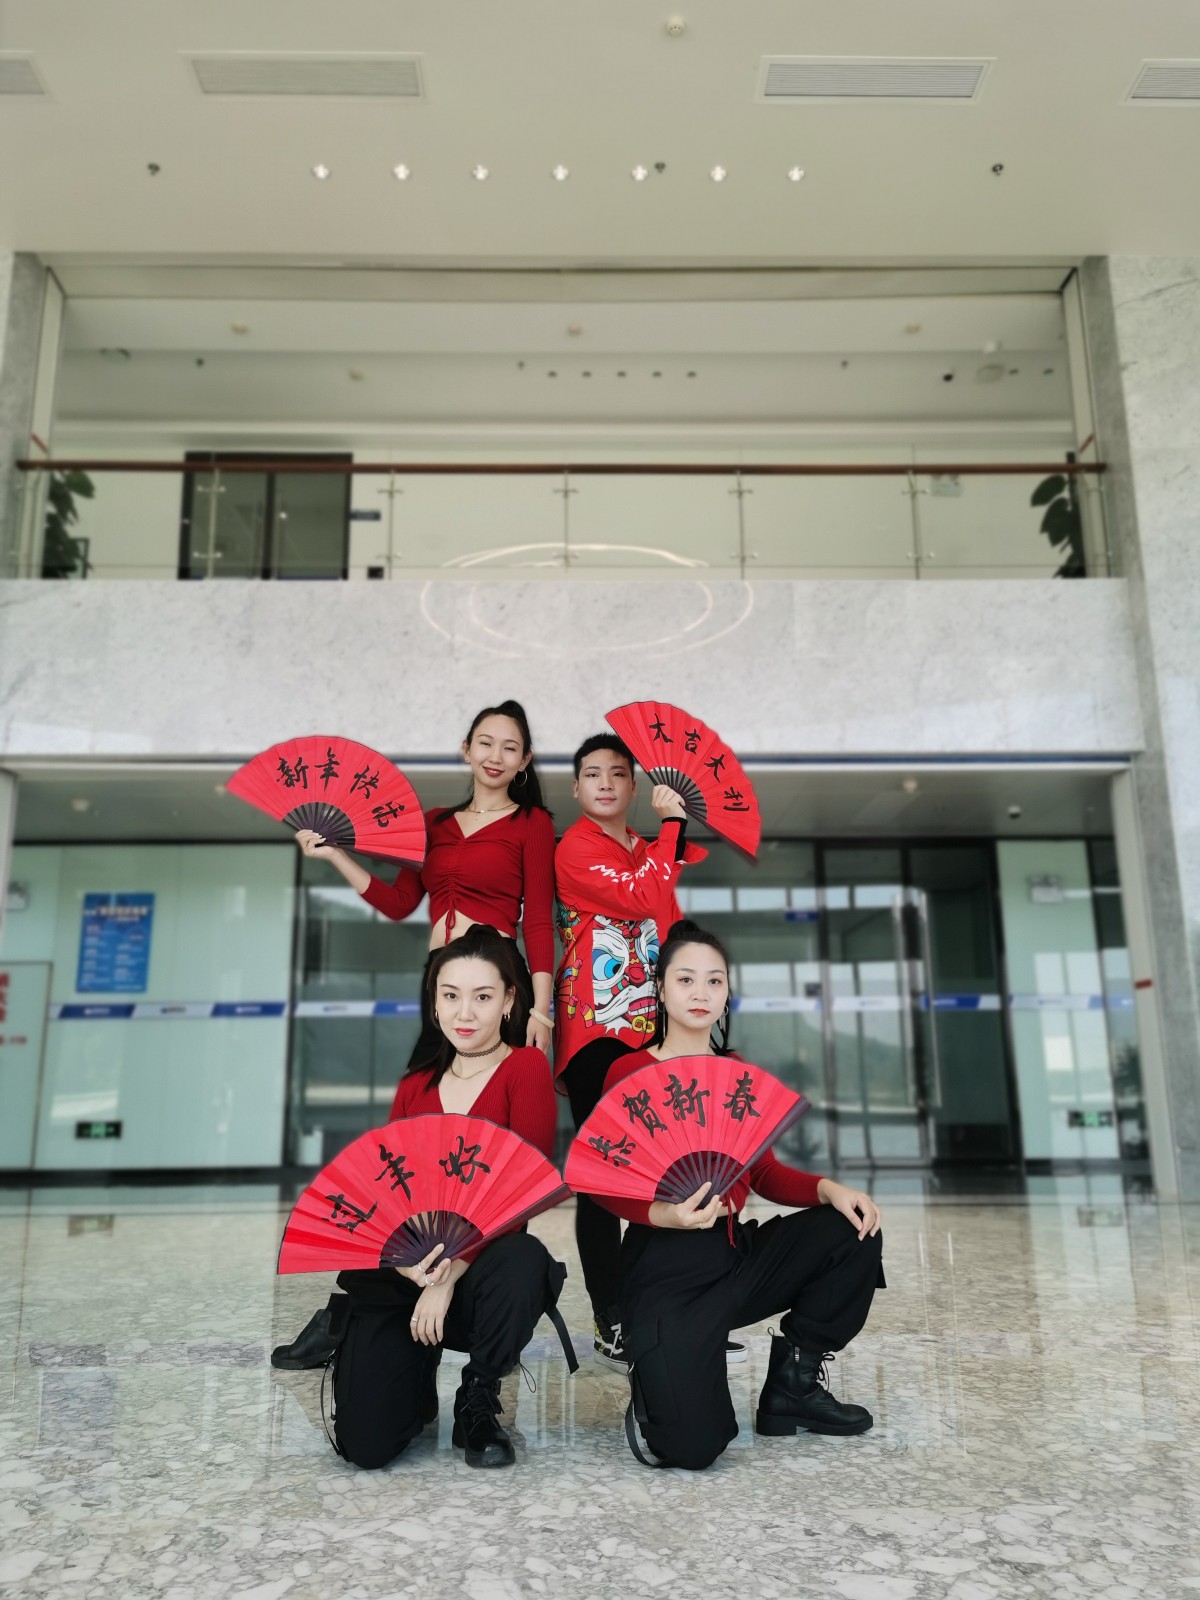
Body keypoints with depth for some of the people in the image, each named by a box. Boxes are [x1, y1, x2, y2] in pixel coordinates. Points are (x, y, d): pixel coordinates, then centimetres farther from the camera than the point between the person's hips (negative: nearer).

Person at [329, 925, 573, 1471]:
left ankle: (478, 1406, -7)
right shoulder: (414, 1087, 11)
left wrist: (448, 1278, -18)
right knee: (365, 1446, -14)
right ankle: (419, 1372, 24)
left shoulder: (526, 1068, -5)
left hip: (480, 1272, -3)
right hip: (403, 1276, 3)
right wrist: (408, 1262, -17)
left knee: (523, 1261, -38)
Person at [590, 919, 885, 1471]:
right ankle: (653, 1376, 16)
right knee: (690, 1446, -23)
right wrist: (665, 1215, -28)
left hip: (737, 1251, 6)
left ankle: (792, 1388, 6)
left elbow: (764, 1172, 9)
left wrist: (828, 1189, -9)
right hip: (665, 1265, -6)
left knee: (853, 1231, -12)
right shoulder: (630, 1073, -7)